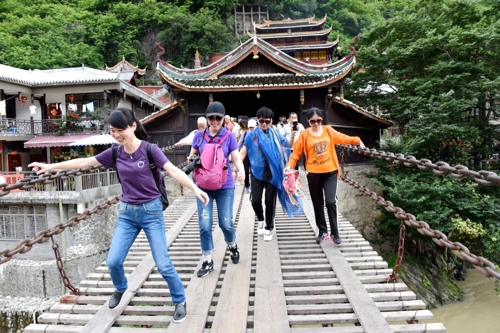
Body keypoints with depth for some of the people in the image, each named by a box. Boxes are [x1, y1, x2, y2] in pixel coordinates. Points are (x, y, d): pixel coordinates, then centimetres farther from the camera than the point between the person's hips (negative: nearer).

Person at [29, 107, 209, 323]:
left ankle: (180, 300, 21)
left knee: (162, 264, -3)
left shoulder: (149, 149, -13)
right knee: (113, 261, 5)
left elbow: (173, 170, -23)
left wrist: (195, 188, -37)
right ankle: (120, 289, 39)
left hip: (151, 211, -4)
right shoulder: (115, 153, 1)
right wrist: (51, 166, 12)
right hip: (127, 213, 4)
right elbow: (84, 162, 9)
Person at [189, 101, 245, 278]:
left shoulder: (229, 136, -5)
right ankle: (207, 261, 16)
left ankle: (232, 246, 39)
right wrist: (191, 160, -12)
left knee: (226, 222, 6)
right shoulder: (199, 135, 0)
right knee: (204, 224, 0)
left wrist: (241, 171, -30)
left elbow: (237, 158, -9)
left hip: (225, 186, -1)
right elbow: (192, 155, 12)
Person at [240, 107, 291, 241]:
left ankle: (269, 229, 22)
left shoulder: (276, 135, 3)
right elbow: (243, 153, 1)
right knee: (255, 201, -1)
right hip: (257, 173, 0)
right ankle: (261, 220, 32)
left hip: (272, 173, 0)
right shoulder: (251, 135, 1)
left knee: (270, 201, 4)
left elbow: (288, 146, 5)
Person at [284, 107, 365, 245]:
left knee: (330, 201, -9)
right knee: (318, 204, 10)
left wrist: (357, 141, 24)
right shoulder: (304, 135, -2)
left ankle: (335, 233, 7)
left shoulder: (328, 130, 4)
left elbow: (343, 138, 18)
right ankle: (322, 231, 27)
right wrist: (290, 165, -17)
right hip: (314, 174, 0)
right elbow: (296, 152, -3)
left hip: (330, 172, 0)